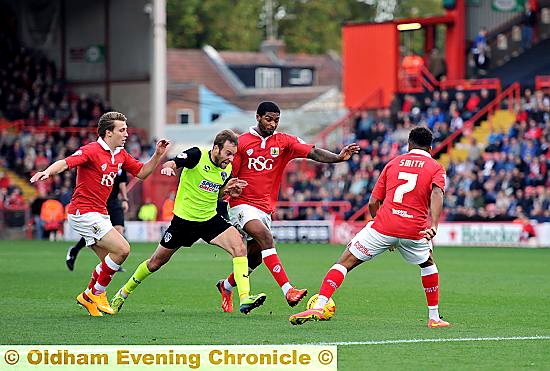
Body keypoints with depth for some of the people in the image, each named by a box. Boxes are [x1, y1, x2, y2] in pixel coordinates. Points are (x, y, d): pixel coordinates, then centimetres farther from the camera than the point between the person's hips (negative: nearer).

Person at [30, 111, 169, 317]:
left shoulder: (120, 154, 10)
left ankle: (88, 297, 24)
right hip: (84, 213, -9)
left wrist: (157, 155, 5)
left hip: (99, 214, 9)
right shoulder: (91, 151, -16)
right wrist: (47, 171, -48)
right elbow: (65, 163, -29)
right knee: (122, 249, -15)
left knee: (109, 260, 11)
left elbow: (141, 172, 19)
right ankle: (97, 293, -3)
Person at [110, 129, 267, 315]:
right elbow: (169, 164, -25)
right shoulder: (197, 155, -17)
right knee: (157, 261, 10)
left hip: (210, 219, 4)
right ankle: (125, 292, 35)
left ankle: (244, 298, -26)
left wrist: (228, 189, -6)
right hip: (184, 219, -4)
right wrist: (168, 167, -49)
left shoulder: (227, 169, -1)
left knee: (238, 246, -22)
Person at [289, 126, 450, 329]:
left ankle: (318, 307, -12)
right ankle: (434, 318, 27)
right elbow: (436, 193, -12)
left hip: (383, 225, 0)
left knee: (345, 261, 5)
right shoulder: (436, 168, 10)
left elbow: (373, 202, 15)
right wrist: (433, 226, -24)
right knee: (428, 264, 30)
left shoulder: (393, 163, 17)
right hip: (414, 231, 0)